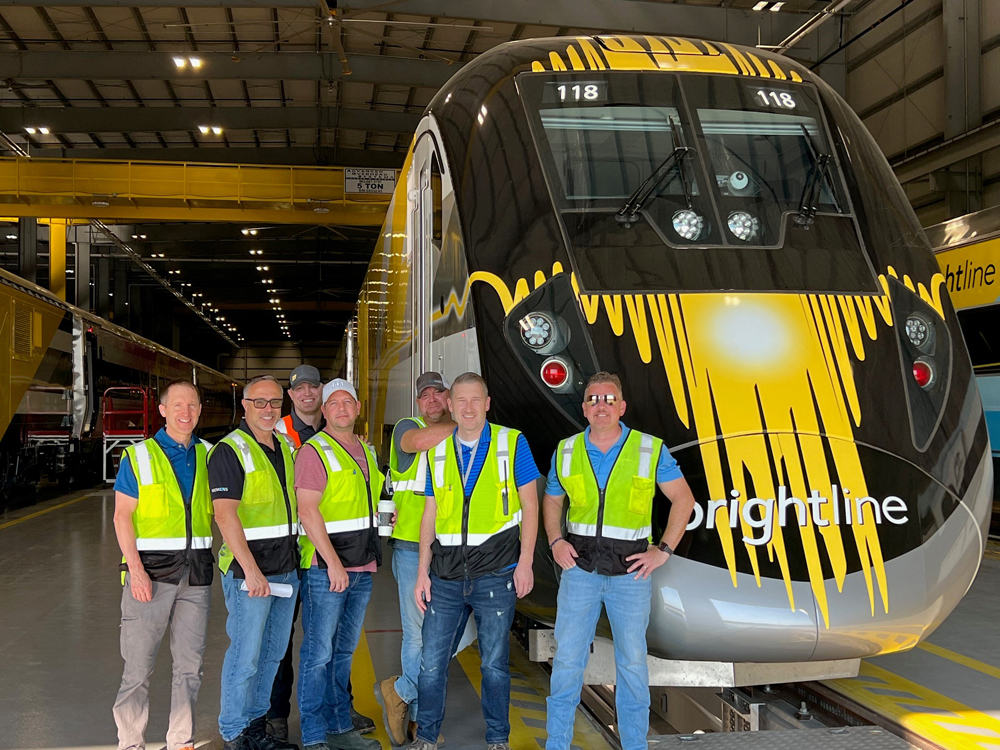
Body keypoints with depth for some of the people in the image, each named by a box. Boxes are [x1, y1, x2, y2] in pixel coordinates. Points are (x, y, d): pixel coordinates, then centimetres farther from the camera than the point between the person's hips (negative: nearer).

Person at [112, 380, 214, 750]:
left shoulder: (209, 456, 11)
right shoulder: (138, 456, 1)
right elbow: (122, 516, -3)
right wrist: (136, 570, -12)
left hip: (197, 571, 3)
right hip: (152, 569, -3)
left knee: (189, 664, 8)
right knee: (139, 664, -1)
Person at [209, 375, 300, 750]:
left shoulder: (285, 447, 12)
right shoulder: (230, 450, -12)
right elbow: (225, 514, -19)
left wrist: (296, 557, 15)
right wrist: (251, 570, -24)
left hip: (287, 568, 8)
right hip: (249, 571, -7)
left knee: (273, 652, 15)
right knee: (245, 656, 0)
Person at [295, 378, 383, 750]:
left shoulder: (366, 451, 14)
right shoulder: (314, 451, -8)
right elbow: (307, 511, -16)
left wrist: (371, 557, 15)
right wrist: (333, 562, -19)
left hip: (362, 567, 7)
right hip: (326, 568, -7)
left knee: (343, 651, 14)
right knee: (318, 653, -2)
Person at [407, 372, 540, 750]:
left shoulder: (512, 443, -1)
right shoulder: (437, 451, 8)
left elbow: (529, 504, -1)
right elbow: (430, 514, 11)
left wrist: (525, 561, -8)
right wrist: (422, 571, 8)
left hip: (495, 573, -3)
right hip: (446, 573, 3)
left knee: (494, 663, 7)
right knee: (431, 661, 5)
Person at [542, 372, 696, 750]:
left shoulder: (651, 450, -4)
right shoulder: (566, 452, 3)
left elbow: (683, 499, 2)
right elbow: (551, 501, 17)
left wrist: (664, 550, -4)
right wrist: (555, 541, 2)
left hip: (631, 570, -1)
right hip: (579, 566, 1)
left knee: (632, 662, 7)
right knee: (567, 659, 4)